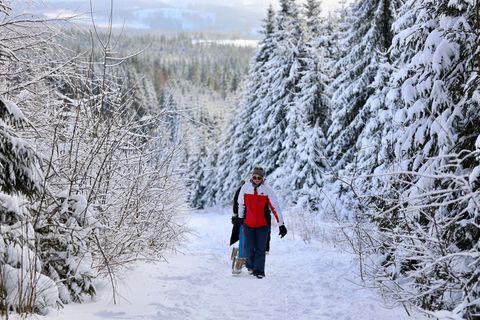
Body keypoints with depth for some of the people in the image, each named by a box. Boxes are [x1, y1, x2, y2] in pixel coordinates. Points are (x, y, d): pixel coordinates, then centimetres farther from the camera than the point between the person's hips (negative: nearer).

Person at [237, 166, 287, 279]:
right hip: (248, 223, 1)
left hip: (263, 224, -1)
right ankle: (250, 266, 31)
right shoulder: (245, 188, -7)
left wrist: (281, 224, -16)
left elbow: (275, 207, -14)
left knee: (260, 248, 0)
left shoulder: (268, 190, -13)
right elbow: (241, 204, 10)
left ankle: (258, 270, 12)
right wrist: (240, 217, 20)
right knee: (249, 248, 4)